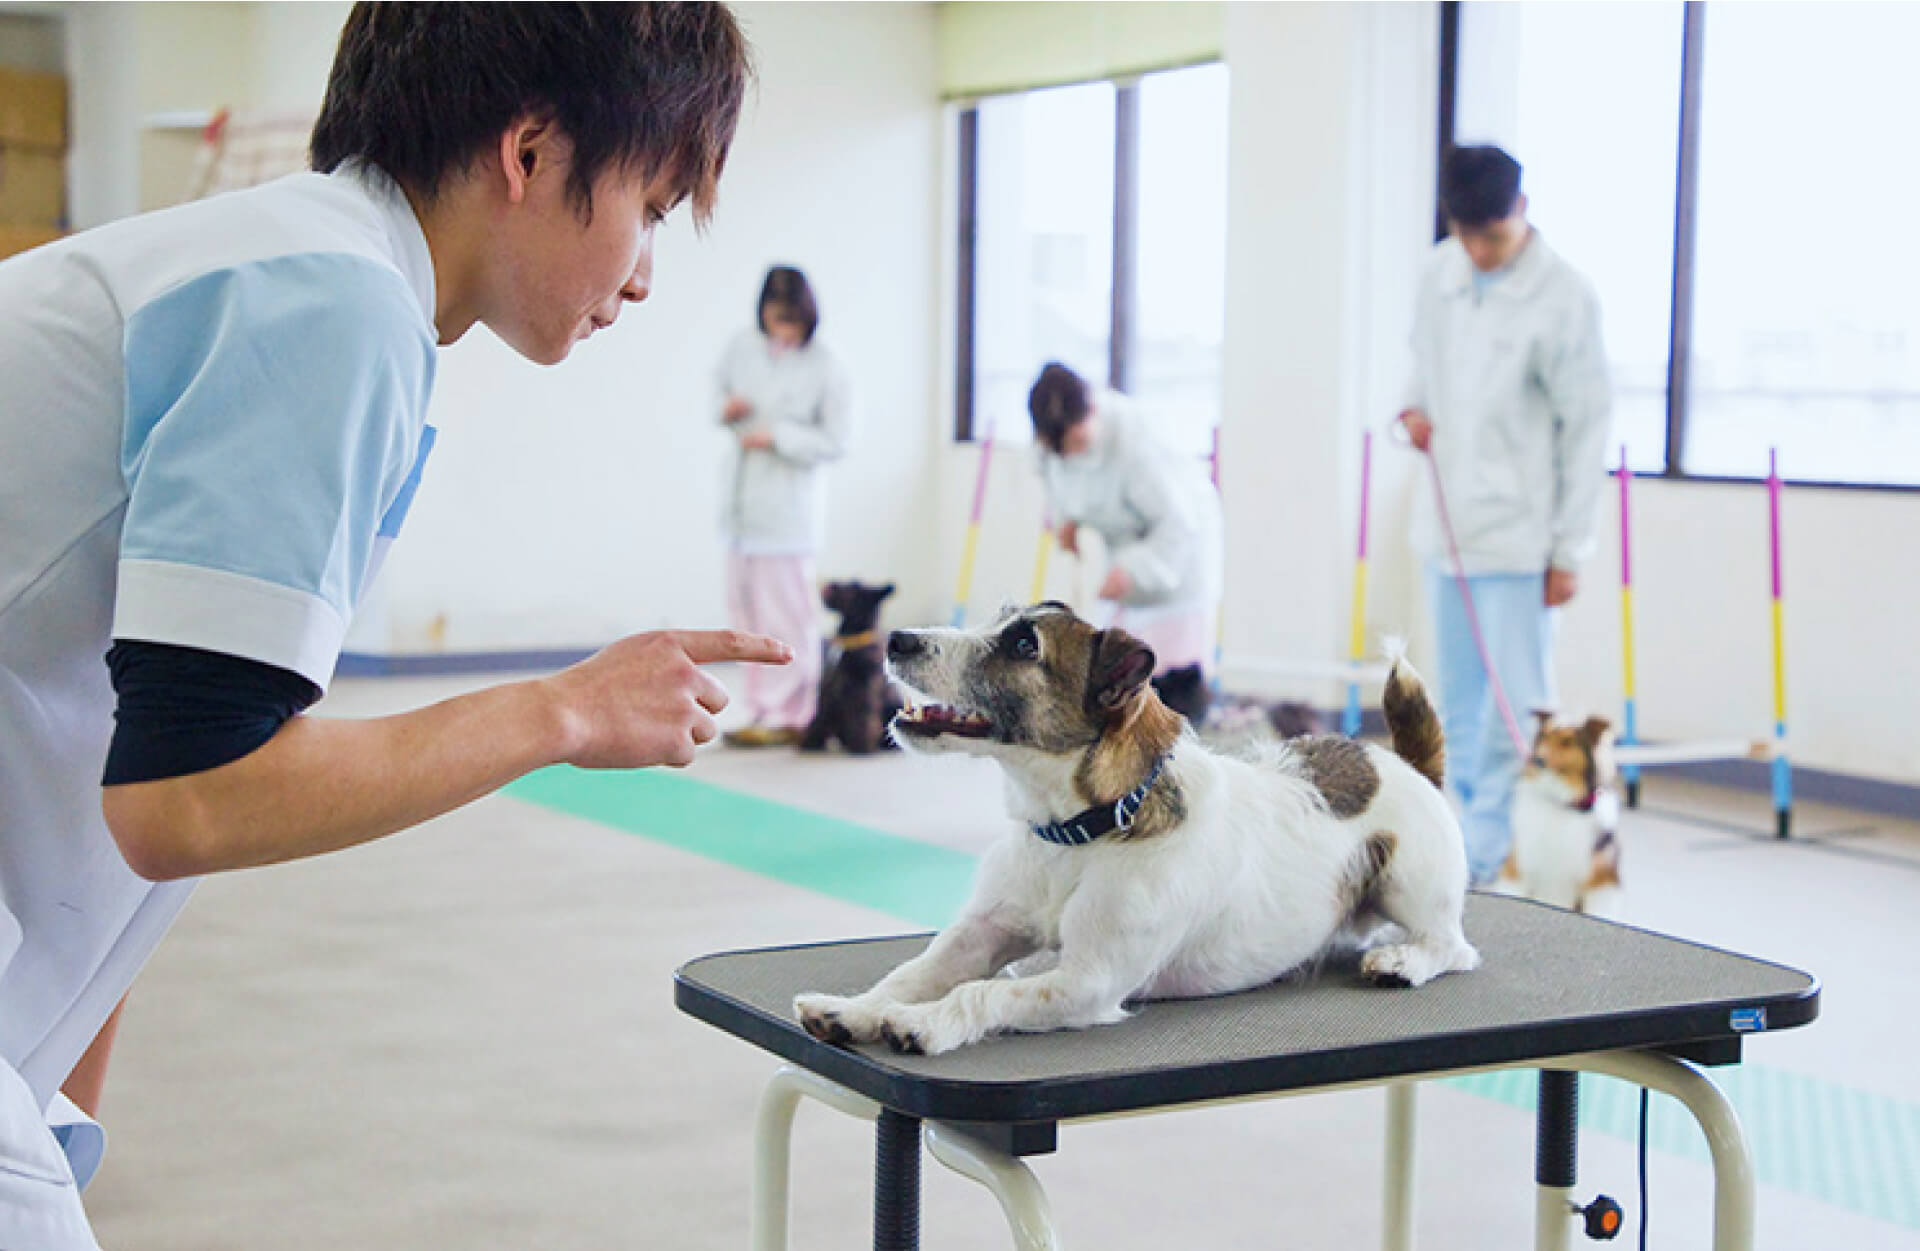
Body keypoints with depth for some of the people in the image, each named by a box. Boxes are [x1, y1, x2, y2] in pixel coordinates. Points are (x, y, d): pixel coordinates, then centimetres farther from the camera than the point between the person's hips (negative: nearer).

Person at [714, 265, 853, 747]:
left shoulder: (824, 368, -11)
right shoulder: (742, 346, 3)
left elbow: (836, 441, -10)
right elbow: (721, 388, 19)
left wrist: (777, 436, -18)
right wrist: (727, 409, -4)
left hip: (787, 508, -6)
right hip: (742, 502, 6)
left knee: (785, 614, -6)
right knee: (747, 609, 11)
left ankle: (787, 716, 1)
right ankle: (762, 708, 19)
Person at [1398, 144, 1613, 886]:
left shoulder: (1564, 298, -12)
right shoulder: (1441, 273, 5)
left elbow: (1586, 428, -9)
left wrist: (1569, 551, -9)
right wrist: (1415, 409, 0)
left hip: (1517, 535, -6)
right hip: (1445, 525, 6)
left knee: (1513, 711, -4)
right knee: (1457, 706, 13)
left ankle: (1489, 859, 1)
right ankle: (1459, 844, 23)